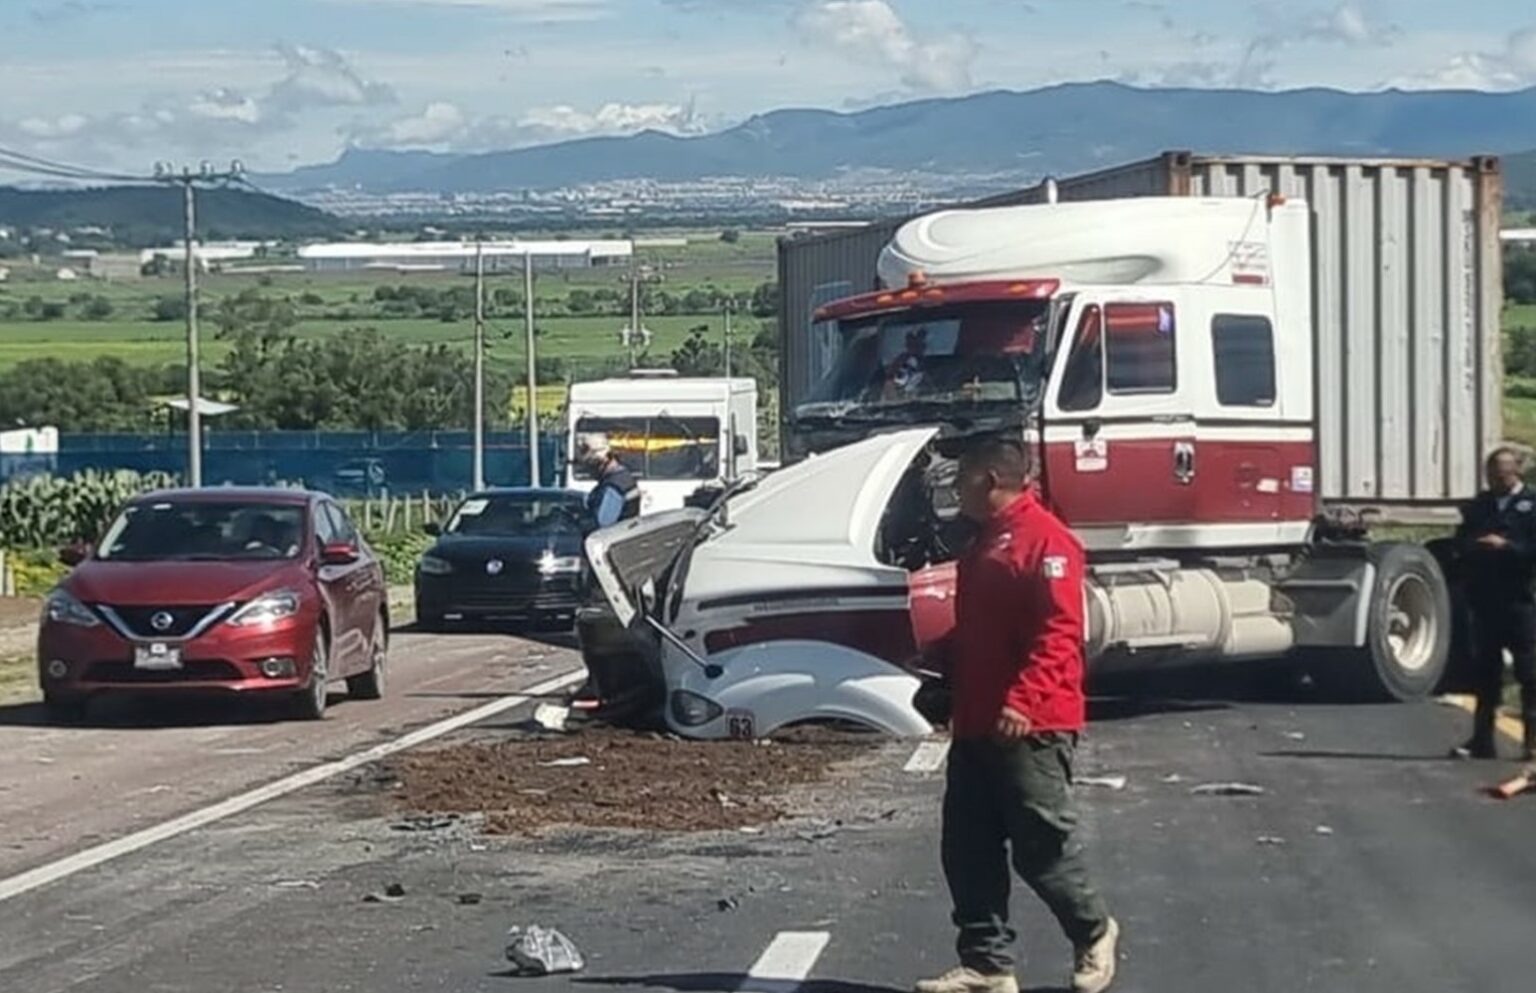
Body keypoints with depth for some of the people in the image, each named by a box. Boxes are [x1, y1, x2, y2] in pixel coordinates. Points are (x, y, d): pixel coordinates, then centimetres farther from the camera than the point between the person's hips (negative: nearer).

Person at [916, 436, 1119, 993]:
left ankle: (1094, 934, 20)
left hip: (1031, 728, -10)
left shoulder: (1045, 538, -12)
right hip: (976, 726, 10)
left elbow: (1059, 632, -21)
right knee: (968, 851, 6)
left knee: (1042, 847, -2)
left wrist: (1023, 700, -28)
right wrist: (940, 658, 14)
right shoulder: (986, 543, 20)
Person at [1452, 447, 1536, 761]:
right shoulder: (1480, 505, 13)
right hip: (1484, 601, 5)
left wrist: (1506, 546, -19)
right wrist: (1476, 546, -6)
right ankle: (1482, 741, 14)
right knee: (1485, 671, 9)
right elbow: (1462, 541, 14)